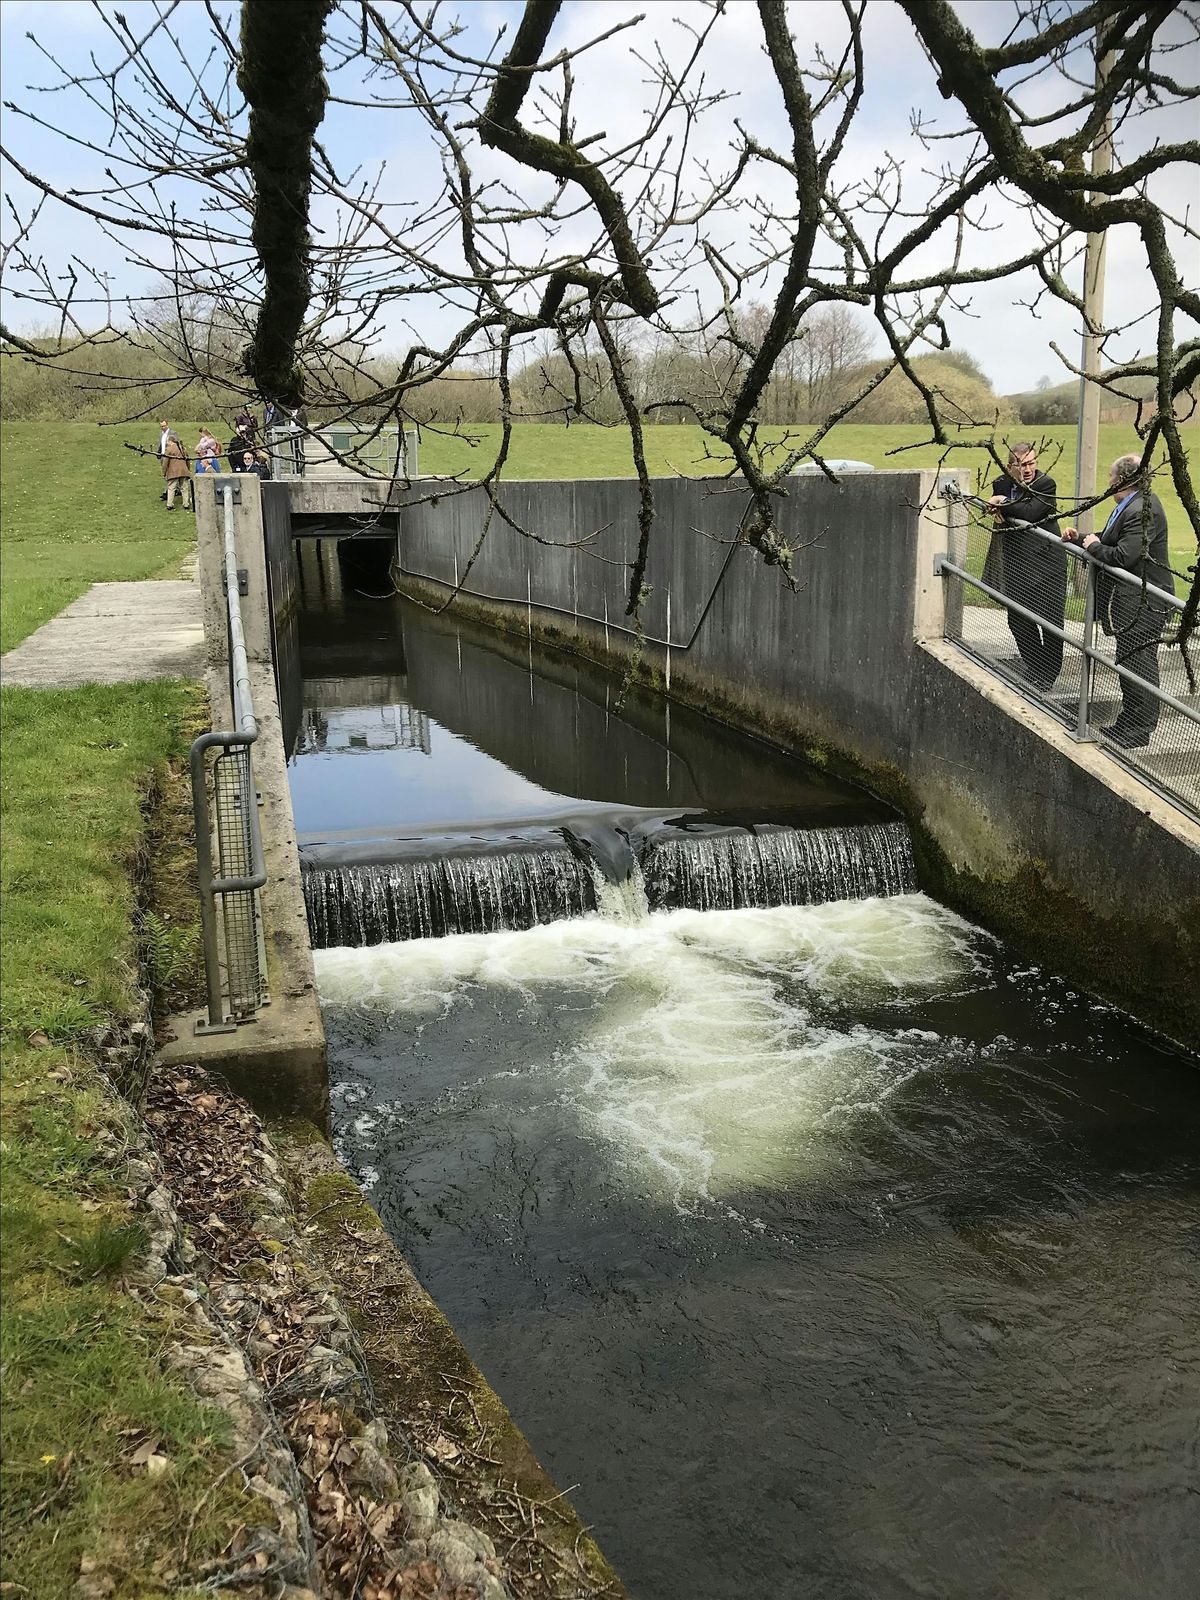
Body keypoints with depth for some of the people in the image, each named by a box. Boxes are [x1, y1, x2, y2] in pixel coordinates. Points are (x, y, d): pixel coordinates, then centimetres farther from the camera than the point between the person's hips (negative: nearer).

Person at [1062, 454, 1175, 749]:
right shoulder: (1133, 504, 11)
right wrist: (1081, 538, 7)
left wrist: (1093, 546, -13)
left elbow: (1123, 557, -28)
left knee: (1136, 663, -2)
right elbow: (1112, 543, 17)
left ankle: (1138, 731, 8)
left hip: (1142, 604, -11)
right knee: (1129, 661, 17)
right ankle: (1129, 722, 29)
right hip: (1131, 600, 11)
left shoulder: (1142, 511, -23)